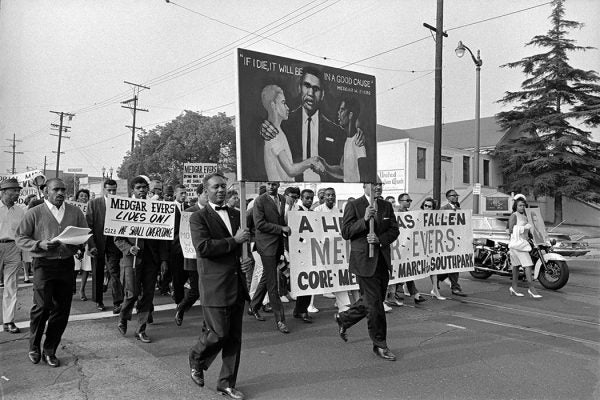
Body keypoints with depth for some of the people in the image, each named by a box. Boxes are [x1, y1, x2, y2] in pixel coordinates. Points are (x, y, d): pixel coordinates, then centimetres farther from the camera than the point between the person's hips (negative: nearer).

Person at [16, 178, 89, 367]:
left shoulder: (75, 212, 9)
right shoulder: (34, 213, 1)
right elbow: (20, 238, 2)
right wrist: (40, 244, -15)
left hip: (67, 264, 3)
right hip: (44, 264, -3)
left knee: (61, 310, 5)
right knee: (42, 306, -7)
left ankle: (49, 351, 21)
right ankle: (34, 347, 20)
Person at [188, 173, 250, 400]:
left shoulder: (236, 214, 14)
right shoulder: (199, 218, -4)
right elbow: (202, 247, -19)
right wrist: (234, 241, -17)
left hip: (237, 285, 6)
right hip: (215, 286, -6)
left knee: (234, 337, 10)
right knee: (218, 333, -3)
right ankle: (196, 360, 30)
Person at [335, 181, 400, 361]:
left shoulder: (386, 206, 10)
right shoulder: (353, 206, -6)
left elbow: (394, 230, 6)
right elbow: (345, 233, -10)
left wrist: (380, 239, -12)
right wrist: (364, 220, -22)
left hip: (382, 260, 6)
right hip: (364, 261, -6)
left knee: (370, 301, 16)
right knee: (374, 303, -1)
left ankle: (343, 319, 40)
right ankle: (380, 345, 14)